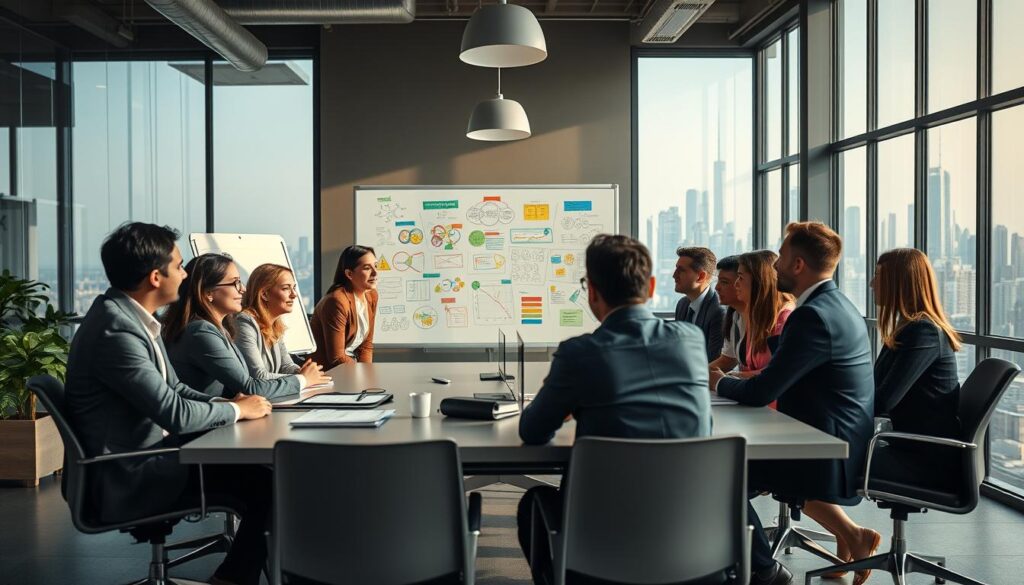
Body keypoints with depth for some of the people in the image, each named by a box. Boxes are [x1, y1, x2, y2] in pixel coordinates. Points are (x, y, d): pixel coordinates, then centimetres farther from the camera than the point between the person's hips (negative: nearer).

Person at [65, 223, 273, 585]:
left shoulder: (130, 315, 6)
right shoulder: (116, 330, -24)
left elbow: (173, 389, 14)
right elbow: (175, 413, -26)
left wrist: (225, 404, -3)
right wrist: (238, 410, -10)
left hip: (146, 453, 9)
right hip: (130, 480, -9)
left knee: (261, 466, 2)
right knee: (265, 484, -12)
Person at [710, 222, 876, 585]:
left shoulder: (812, 315, -23)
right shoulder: (837, 305, 9)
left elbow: (761, 393, -21)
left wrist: (719, 382, -2)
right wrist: (743, 378, 3)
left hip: (828, 453, -9)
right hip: (843, 444, 10)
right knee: (742, 454, 24)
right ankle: (850, 534, 21)